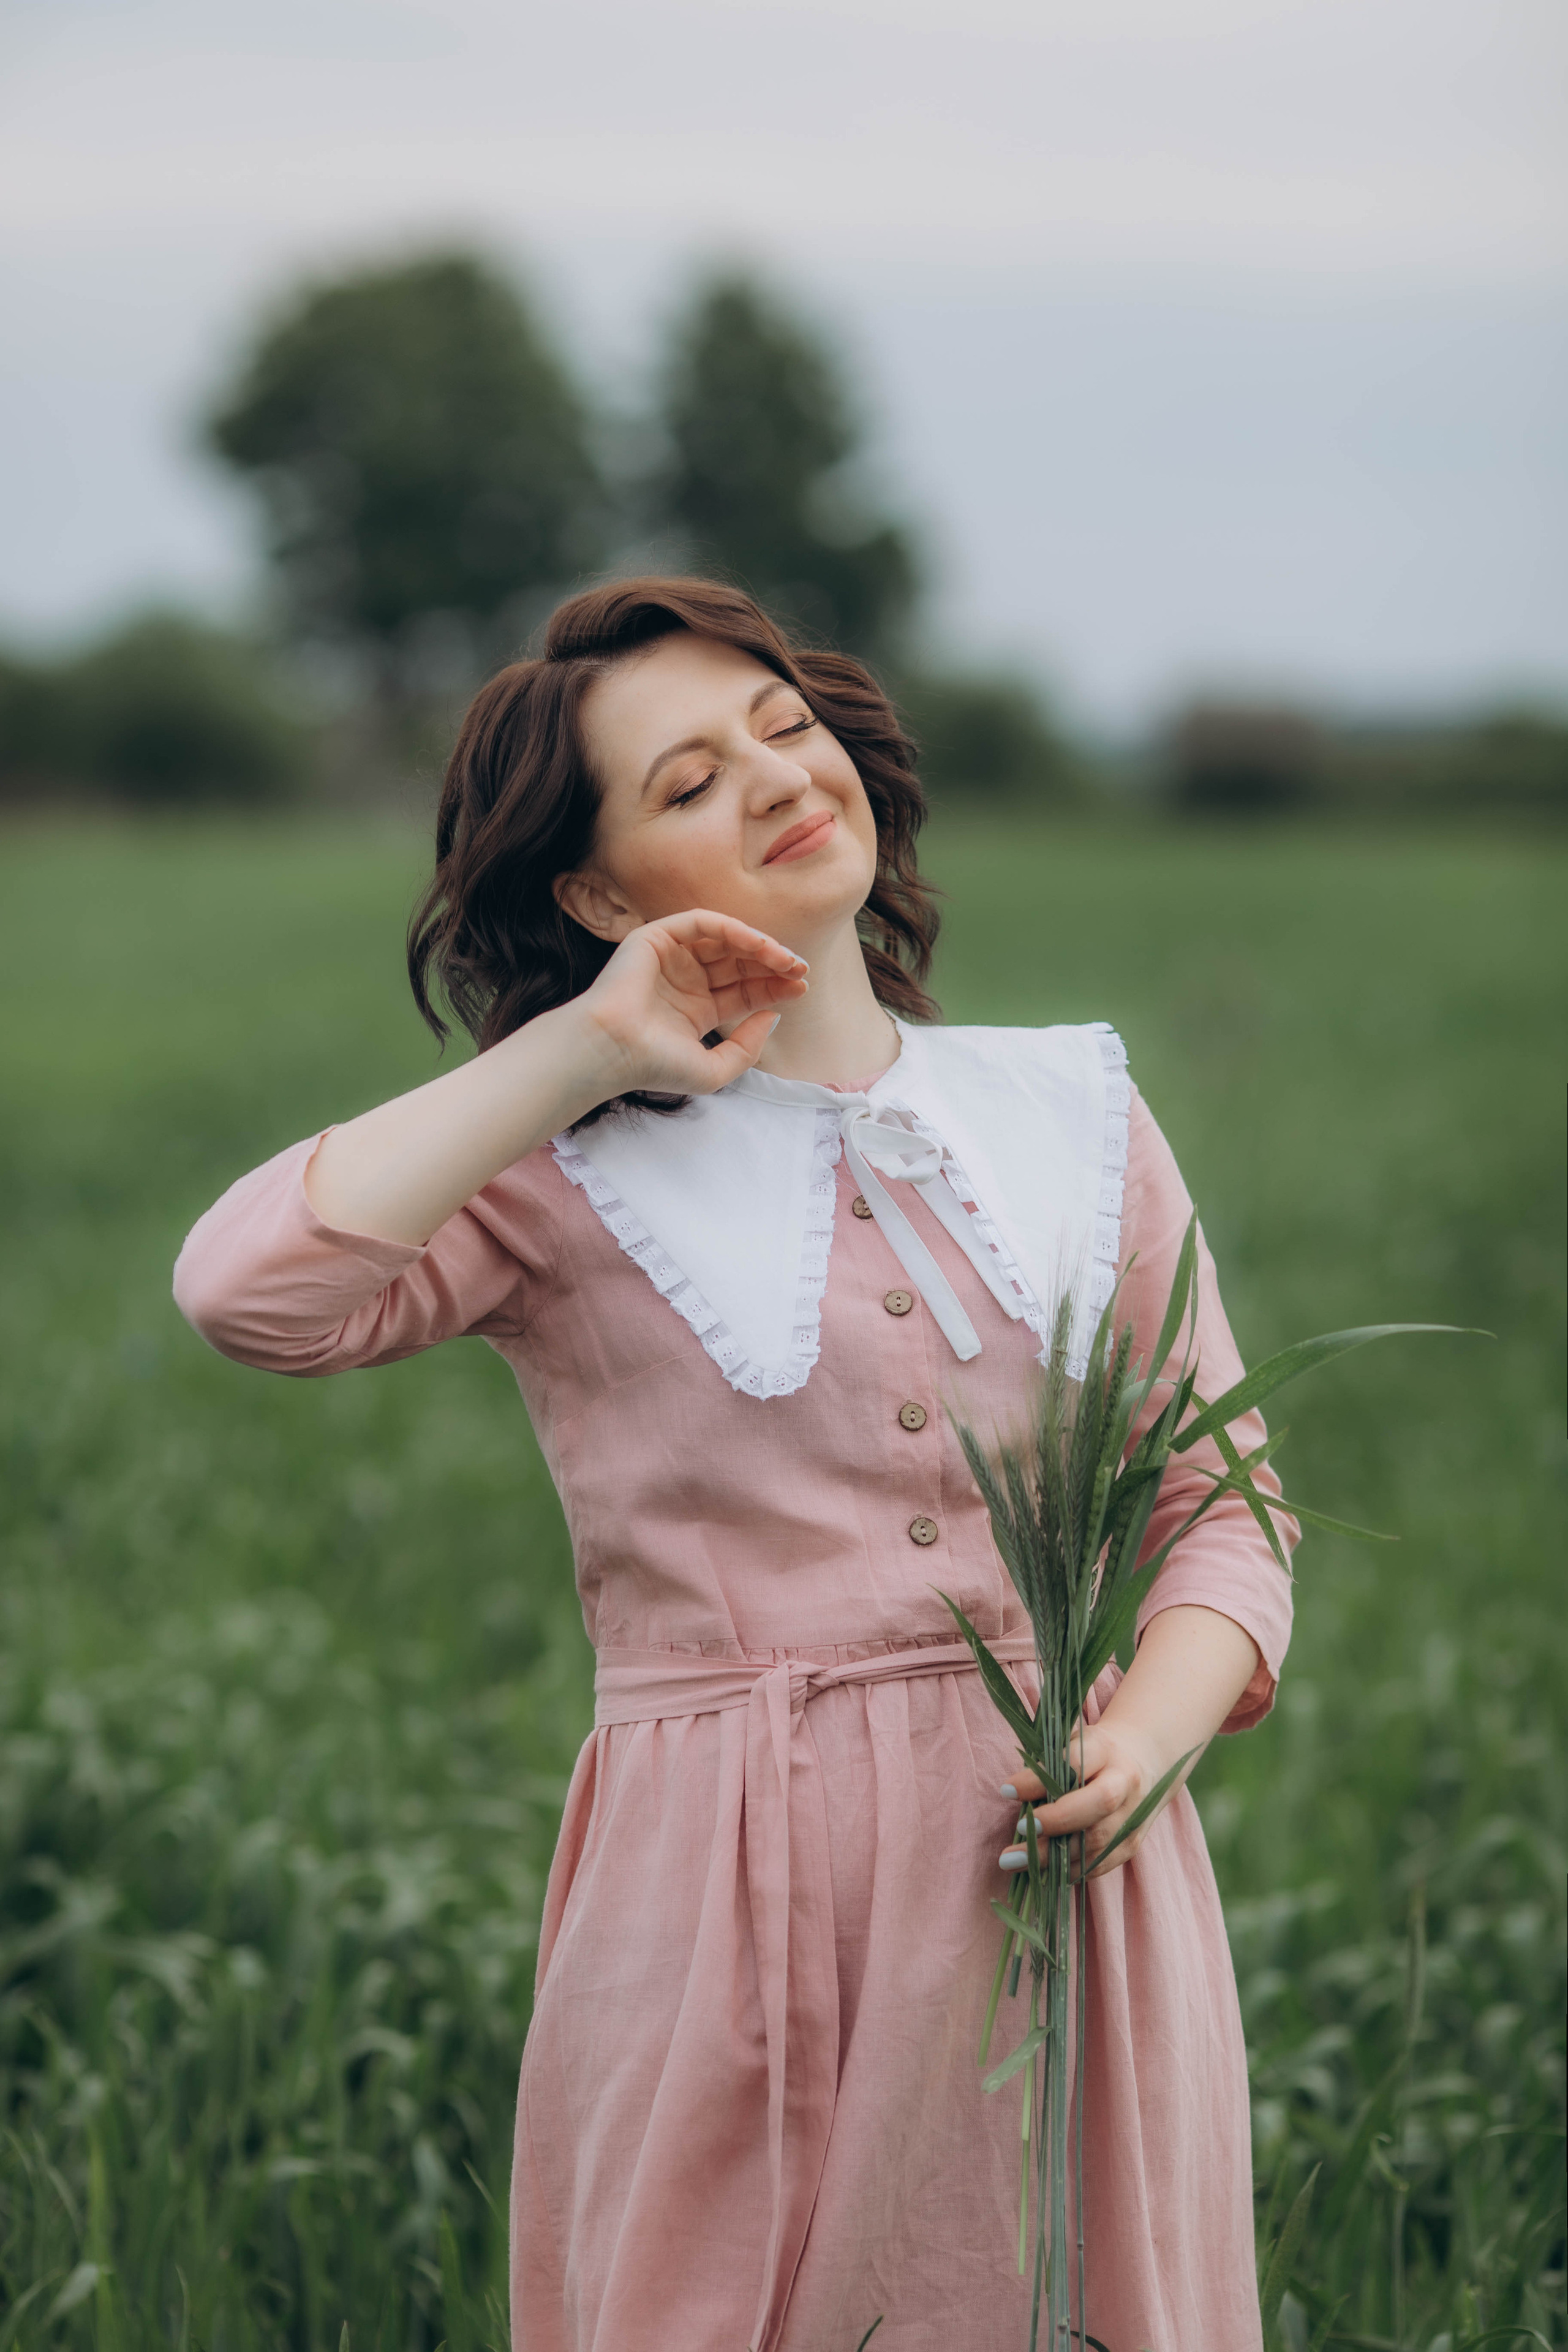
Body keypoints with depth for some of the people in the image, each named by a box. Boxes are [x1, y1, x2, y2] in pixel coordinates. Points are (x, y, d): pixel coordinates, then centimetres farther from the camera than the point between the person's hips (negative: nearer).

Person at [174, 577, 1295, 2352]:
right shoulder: (569, 1178, 1)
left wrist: (1146, 1736, -11)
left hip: (1067, 1866, 3)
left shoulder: (1072, 1113, 11)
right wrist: (581, 1053, -10)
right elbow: (247, 1287, -17)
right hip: (733, 1894, -3)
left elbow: (1225, 1508, 10)